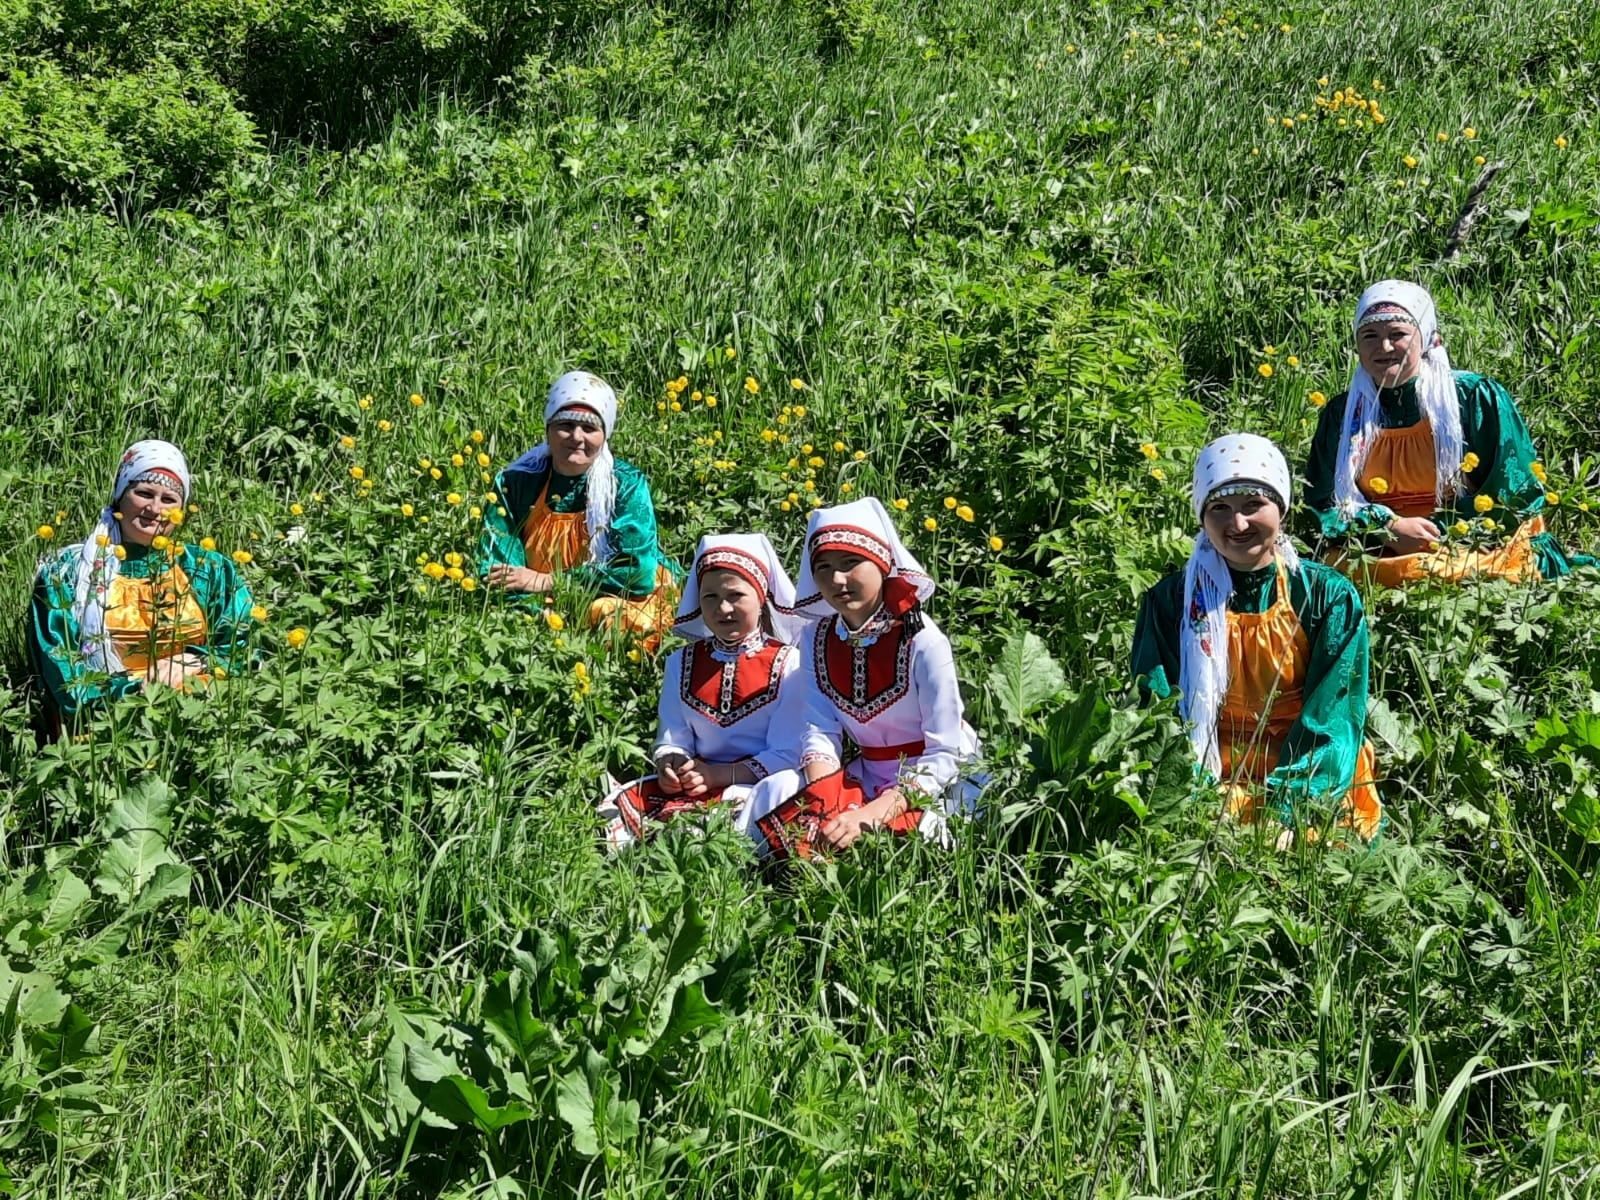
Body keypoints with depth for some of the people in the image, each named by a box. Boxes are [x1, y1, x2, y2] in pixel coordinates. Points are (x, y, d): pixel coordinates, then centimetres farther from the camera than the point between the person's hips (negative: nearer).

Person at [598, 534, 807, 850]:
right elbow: (672, 736, 12)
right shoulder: (682, 663, 16)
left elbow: (785, 754, -6)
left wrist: (719, 774, -18)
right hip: (690, 783, 5)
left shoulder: (788, 663, 0)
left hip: (756, 784, -5)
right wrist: (669, 765, -14)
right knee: (620, 803, -19)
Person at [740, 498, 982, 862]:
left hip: (935, 782, -5)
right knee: (770, 798, -18)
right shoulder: (817, 641, 0)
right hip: (868, 776, 5)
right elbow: (819, 730, -5)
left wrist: (873, 813, -31)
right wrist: (822, 806, -26)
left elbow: (945, 755, -20)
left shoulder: (921, 641, -18)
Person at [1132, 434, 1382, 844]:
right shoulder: (1172, 601, 2)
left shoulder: (1329, 597, 0)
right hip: (1214, 786, 0)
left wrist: (1286, 816, -20)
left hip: (1315, 797, 0)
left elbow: (1333, 721, -6)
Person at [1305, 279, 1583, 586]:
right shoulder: (1342, 413, 11)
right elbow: (1323, 505, 5)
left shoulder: (1475, 398, 2)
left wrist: (1435, 531, -11)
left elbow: (1517, 493, -1)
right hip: (1377, 556, 3)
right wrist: (1389, 528, -15)